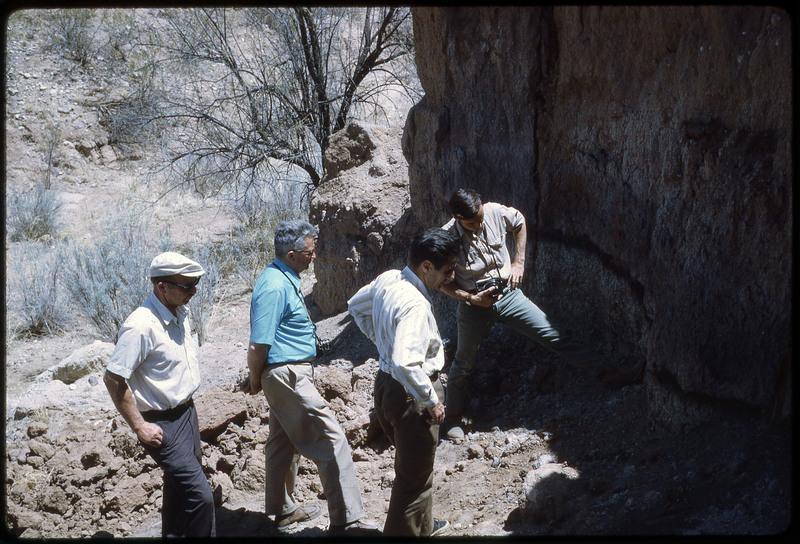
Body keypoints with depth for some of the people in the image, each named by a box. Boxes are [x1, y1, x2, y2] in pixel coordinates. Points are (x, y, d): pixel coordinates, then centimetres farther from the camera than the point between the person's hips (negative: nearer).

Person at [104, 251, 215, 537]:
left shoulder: (179, 314, 5)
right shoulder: (142, 326, -24)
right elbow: (113, 378, -23)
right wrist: (140, 427, -19)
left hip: (186, 412, 9)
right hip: (163, 424, -9)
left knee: (180, 490, 18)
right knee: (200, 496, -13)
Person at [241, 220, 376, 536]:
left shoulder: (283, 278, 10)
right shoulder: (275, 287, -23)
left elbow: (259, 348, 19)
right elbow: (257, 347, -23)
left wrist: (256, 379, 19)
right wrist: (255, 382, -8)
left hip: (285, 376, 11)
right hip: (288, 376, -11)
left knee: (284, 443, 20)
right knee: (331, 442, -8)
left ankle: (284, 511, 34)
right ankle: (344, 521, -4)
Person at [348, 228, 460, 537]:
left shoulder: (387, 280, -2)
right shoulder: (415, 305, -30)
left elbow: (356, 306, 18)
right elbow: (405, 363, -39)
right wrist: (432, 401, -26)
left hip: (385, 383, 10)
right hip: (409, 395, -10)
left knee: (413, 465, 29)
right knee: (415, 477, 6)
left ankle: (423, 525, 47)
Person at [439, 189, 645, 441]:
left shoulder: (496, 212, -15)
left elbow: (519, 222, 9)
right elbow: (441, 280, -9)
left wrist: (519, 262, 3)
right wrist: (470, 298, -20)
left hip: (508, 294, 2)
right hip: (475, 305, -2)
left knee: (553, 335, -3)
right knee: (464, 363, 14)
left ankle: (609, 374, -4)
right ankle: (453, 418, 34)